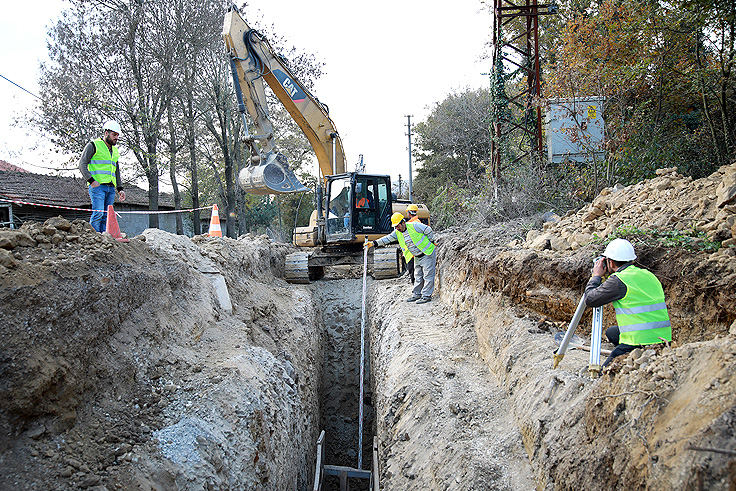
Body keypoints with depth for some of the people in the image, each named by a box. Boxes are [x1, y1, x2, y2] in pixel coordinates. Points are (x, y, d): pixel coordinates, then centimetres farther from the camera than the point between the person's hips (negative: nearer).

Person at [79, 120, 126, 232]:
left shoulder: (115, 150, 23)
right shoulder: (94, 145, 1)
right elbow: (82, 164, -5)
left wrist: (120, 188, 17)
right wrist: (91, 181, -16)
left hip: (111, 188, 6)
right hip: (97, 186, -6)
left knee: (106, 216, 1)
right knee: (98, 213, -16)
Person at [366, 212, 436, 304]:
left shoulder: (415, 226, -19)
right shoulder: (397, 233, 0)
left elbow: (428, 230, -12)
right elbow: (387, 239, -6)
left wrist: (431, 242, -3)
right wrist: (374, 243, -16)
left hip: (428, 254, -7)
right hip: (417, 257, 7)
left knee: (428, 276, -4)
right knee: (418, 276, 13)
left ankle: (426, 295, 0)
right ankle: (416, 294, 22)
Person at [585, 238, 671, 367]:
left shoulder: (619, 280, -12)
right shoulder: (648, 275, 12)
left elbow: (590, 299, -5)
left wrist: (596, 276, 11)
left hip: (640, 342, -8)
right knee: (611, 332, 28)